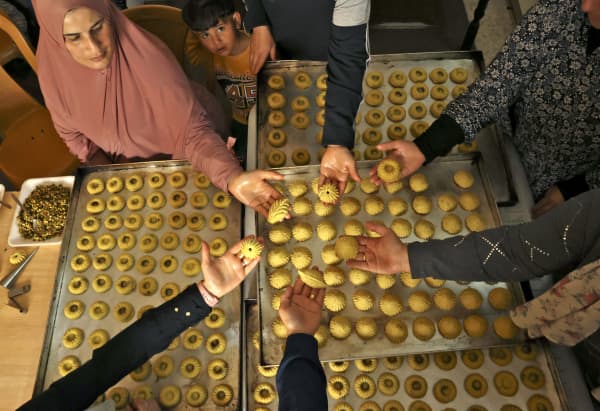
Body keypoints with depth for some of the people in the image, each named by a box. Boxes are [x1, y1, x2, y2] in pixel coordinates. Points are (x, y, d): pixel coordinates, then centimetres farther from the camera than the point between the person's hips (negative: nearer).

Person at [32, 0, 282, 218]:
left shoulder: (147, 56, -36)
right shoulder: (53, 69, -22)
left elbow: (191, 130, -37)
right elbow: (74, 134, -5)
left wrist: (233, 178, -54)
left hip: (180, 156, -3)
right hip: (127, 160, 4)